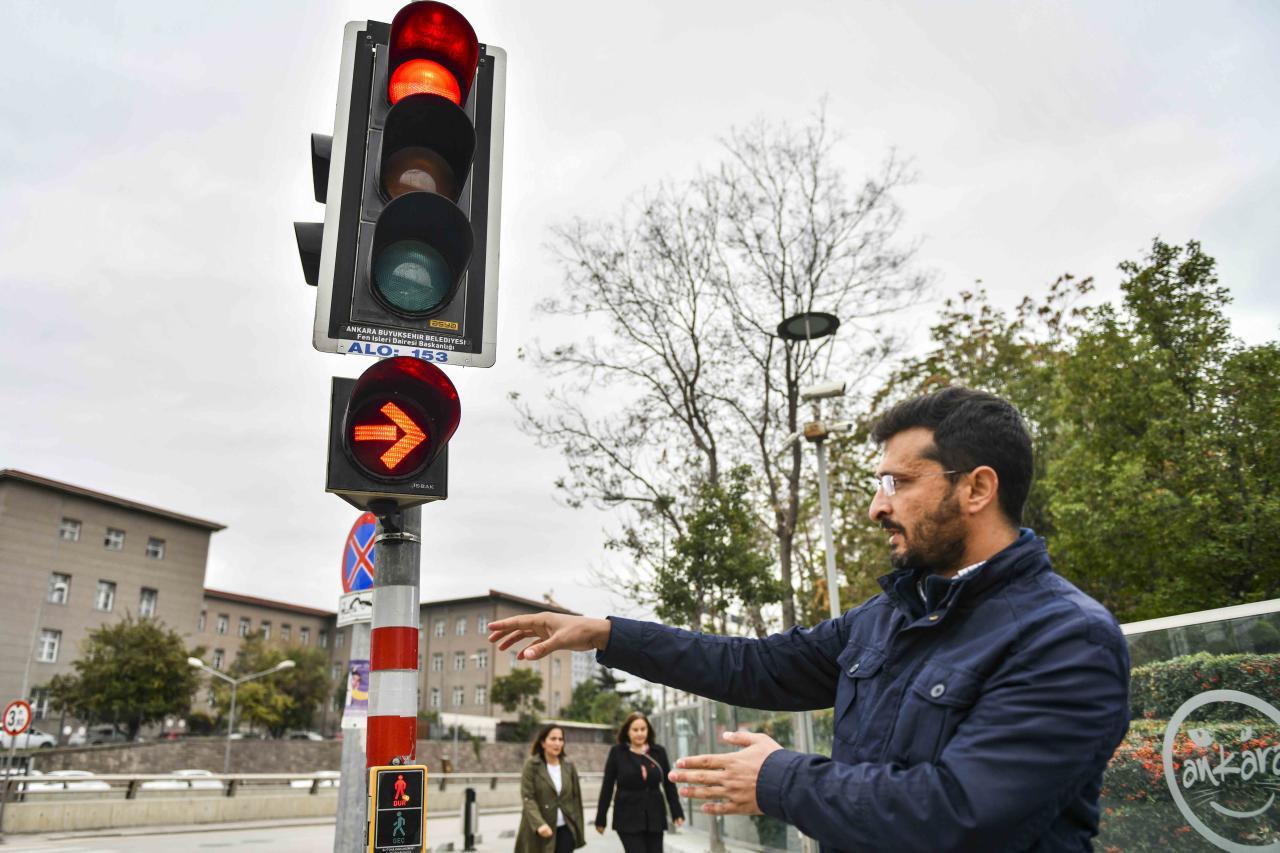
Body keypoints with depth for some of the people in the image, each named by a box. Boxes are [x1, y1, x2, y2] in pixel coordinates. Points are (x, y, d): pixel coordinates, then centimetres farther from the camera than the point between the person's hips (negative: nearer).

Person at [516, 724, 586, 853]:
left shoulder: (568, 766, 4)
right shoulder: (532, 765, -8)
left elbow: (576, 797, 8)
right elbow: (527, 798, -15)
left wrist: (578, 828, 7)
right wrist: (539, 824, -27)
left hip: (565, 829, 3)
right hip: (539, 831, -2)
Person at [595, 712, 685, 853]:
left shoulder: (659, 752, 2)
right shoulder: (617, 752, -4)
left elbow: (669, 785, 6)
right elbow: (607, 787, -1)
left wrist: (677, 813, 2)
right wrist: (601, 819, 1)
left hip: (655, 818, 3)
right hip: (628, 819, -3)